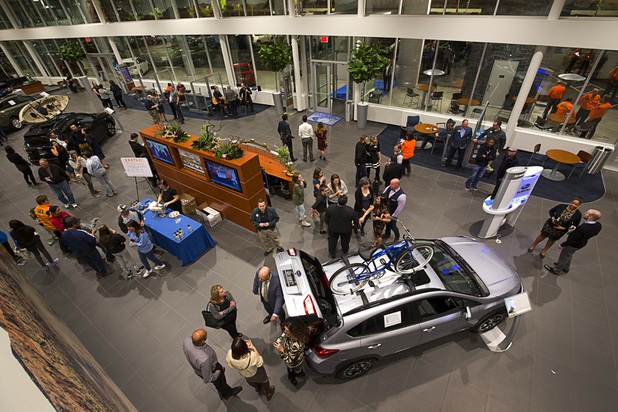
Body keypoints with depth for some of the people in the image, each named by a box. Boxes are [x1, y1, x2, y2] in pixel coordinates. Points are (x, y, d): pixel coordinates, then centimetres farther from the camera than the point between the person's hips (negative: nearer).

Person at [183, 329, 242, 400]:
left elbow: (185, 351, -6)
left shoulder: (187, 340, -33)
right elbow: (207, 379, -31)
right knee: (220, 383, 29)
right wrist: (217, 373, -10)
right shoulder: (204, 359, -49)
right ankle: (226, 394, 62)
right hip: (211, 371, -6)